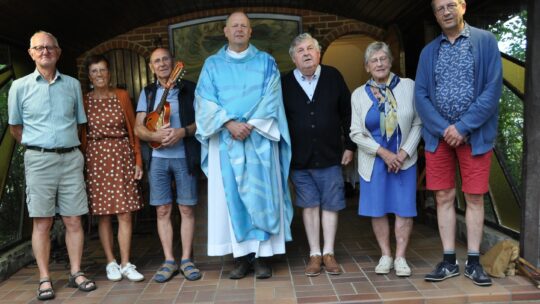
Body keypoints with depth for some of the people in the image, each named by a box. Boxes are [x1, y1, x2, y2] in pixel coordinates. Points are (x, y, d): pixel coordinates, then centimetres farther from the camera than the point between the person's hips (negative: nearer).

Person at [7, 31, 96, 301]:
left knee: (73, 220, 4)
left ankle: (76, 273, 14)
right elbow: (15, 127, 13)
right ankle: (44, 279, 10)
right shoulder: (20, 86, 5)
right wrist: (36, 147, 12)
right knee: (42, 222, 1)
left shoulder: (73, 84, 10)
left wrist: (69, 146, 12)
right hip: (39, 160, -1)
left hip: (71, 158, 2)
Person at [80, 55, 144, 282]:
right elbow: (81, 135, 6)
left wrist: (138, 160, 2)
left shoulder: (122, 96, 6)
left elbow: (132, 128, 7)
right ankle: (111, 263, 17)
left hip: (122, 156, 1)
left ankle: (126, 264, 9)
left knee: (125, 213, -1)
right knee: (103, 214, 4)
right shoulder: (84, 101, 4)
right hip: (96, 158, 0)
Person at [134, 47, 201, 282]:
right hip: (158, 158, 2)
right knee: (162, 210, 4)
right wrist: (155, 135, -16)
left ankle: (186, 260, 13)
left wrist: (183, 132, -19)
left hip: (184, 157, -2)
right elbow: (138, 128, 5)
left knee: (186, 209, 2)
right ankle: (169, 261, 14)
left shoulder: (189, 88, 3)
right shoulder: (148, 92, 11)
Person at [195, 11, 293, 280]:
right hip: (225, 140, 1)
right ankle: (241, 256, 9)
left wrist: (250, 125, -14)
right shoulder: (212, 64, 11)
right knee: (232, 196, 1)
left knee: (261, 195, -2)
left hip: (259, 139, 0)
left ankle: (261, 255, 6)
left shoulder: (266, 62, 10)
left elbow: (271, 98, -1)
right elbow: (205, 101, 0)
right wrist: (229, 123, -15)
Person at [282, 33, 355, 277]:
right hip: (299, 159, 0)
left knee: (330, 205, 7)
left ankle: (328, 253, 20)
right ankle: (314, 254, 19)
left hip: (330, 156, 0)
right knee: (309, 205, 8)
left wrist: (350, 146, 2)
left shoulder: (333, 77, 2)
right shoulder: (285, 83, 0)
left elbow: (347, 113, 4)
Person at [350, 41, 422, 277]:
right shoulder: (359, 94, 2)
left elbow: (418, 123, -1)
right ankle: (385, 256, 19)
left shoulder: (408, 86, -2)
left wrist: (403, 153, -11)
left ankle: (400, 257, 14)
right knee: (377, 209, 4)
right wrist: (383, 152, -12)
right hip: (373, 161, 1)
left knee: (404, 208, 1)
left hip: (403, 159, -1)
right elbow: (356, 133, -2)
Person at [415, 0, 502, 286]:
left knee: (474, 198, 4)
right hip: (439, 135, 3)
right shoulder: (428, 51, 10)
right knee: (444, 197, 5)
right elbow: (420, 95, 3)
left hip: (475, 134, -2)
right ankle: (449, 261, 16)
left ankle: (473, 262, 16)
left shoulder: (485, 41, 1)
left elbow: (493, 88, -7)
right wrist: (444, 128, -10)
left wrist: (462, 127, -14)